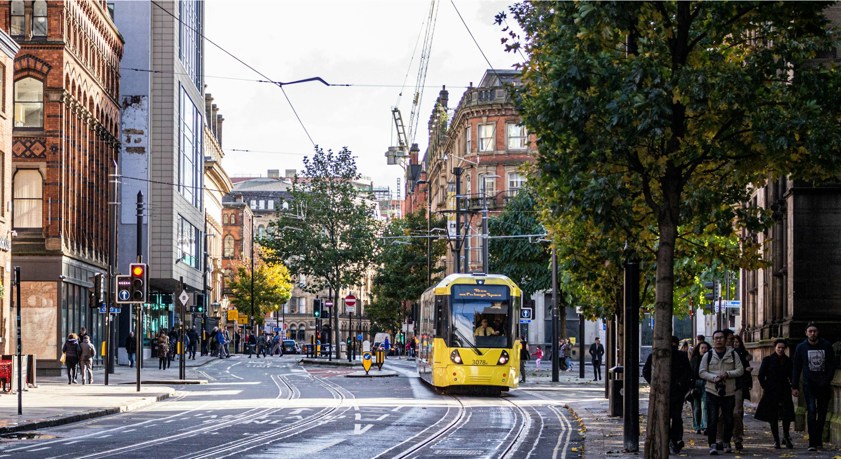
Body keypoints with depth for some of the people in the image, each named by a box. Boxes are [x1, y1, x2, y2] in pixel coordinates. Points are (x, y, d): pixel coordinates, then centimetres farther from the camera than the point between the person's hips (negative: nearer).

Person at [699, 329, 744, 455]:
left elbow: (740, 370, 2)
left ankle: (726, 443, 22)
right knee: (712, 420, -7)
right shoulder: (708, 355, 5)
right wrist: (713, 377, -16)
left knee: (728, 420, 8)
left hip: (729, 392, 1)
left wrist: (727, 374, -15)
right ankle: (713, 445, -5)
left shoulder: (733, 354, 6)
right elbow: (702, 372, 2)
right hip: (712, 392, -1)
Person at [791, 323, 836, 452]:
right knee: (811, 411, -13)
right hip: (809, 385, -2)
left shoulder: (826, 346, 3)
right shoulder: (801, 347, 2)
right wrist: (794, 386, 2)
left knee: (822, 413, 7)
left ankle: (818, 440, 19)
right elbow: (796, 368, 6)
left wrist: (827, 380, -6)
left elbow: (832, 365, 7)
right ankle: (812, 443, -16)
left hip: (824, 385, 2)